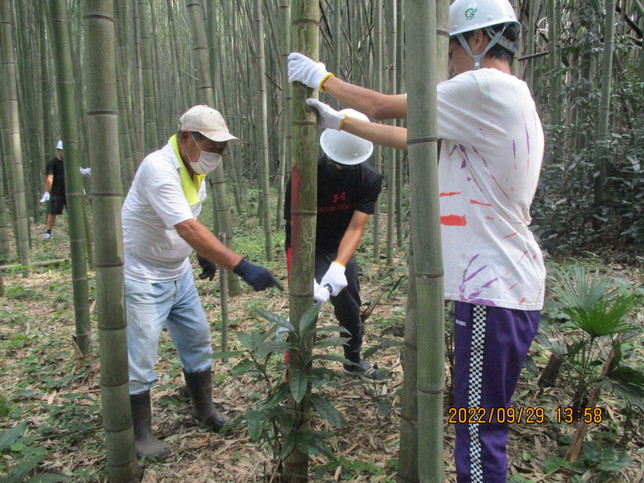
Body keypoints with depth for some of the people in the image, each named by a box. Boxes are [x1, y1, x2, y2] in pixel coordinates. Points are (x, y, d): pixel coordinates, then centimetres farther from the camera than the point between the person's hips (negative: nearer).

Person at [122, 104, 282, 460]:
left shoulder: (195, 166, -1)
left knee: (197, 341, 15)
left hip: (178, 271, 8)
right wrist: (241, 266, -46)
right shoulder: (159, 168, -28)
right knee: (140, 359, 1)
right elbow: (187, 228, -40)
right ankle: (140, 434, 21)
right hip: (142, 277, -8)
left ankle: (204, 410, 34)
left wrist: (204, 251, 17)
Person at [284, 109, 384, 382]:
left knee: (350, 307, 15)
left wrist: (338, 266, -38)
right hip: (308, 251, -4)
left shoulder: (369, 179, -18)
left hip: (341, 249, 4)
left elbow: (356, 227, -22)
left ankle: (354, 361, 38)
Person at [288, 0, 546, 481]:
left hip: (494, 293, -10)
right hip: (515, 285, 10)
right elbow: (410, 137, 20)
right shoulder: (510, 99, 19)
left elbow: (381, 106, -6)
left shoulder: (487, 87, -12)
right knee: (483, 422, 20)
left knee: (479, 433, 2)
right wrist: (338, 122, 23)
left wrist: (321, 77, 11)